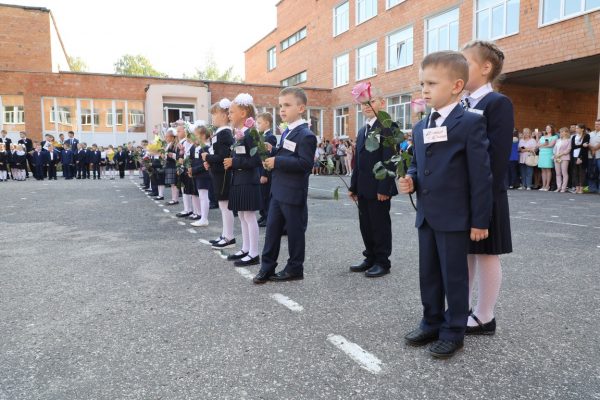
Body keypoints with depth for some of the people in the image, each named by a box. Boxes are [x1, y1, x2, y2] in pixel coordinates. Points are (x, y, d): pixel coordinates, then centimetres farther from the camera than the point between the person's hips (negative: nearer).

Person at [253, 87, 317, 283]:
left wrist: (277, 161, -23)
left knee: (295, 232, 5)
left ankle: (295, 269, 19)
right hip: (278, 191, 9)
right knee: (272, 229, 11)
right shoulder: (286, 132, 15)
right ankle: (267, 268, 19)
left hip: (293, 194, -9)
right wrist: (271, 153, 6)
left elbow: (305, 163, -24)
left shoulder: (306, 135, -14)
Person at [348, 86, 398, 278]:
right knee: (365, 225, 14)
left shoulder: (388, 127, -9)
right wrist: (353, 186, 15)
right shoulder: (362, 131, 17)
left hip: (379, 188, -8)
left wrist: (384, 188, -21)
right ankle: (370, 258, 27)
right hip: (363, 189, 8)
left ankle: (382, 262, 14)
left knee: (380, 225, 2)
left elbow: (389, 160, -17)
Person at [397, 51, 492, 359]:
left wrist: (480, 220, -13)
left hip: (454, 217, -7)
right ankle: (432, 323, 33)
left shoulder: (471, 122, -11)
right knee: (428, 274, 16)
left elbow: (481, 175, -13)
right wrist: (411, 180, -4)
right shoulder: (420, 127, 11)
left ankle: (454, 332, 23)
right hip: (426, 215, 7)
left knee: (454, 275, 6)